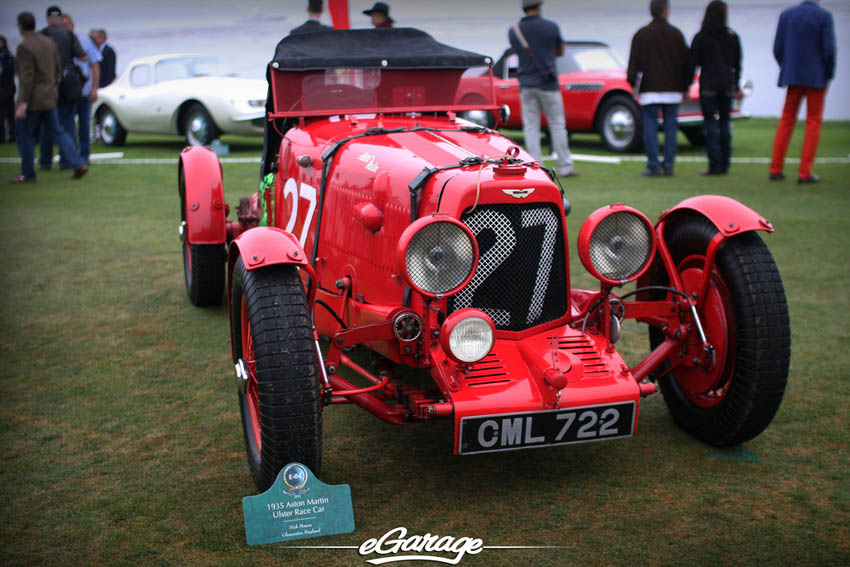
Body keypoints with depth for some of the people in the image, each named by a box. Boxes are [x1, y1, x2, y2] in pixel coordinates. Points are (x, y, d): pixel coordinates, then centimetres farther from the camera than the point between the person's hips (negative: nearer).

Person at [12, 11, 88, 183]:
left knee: (24, 135, 6)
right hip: (49, 98, 7)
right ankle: (78, 164, 0)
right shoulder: (49, 42, 6)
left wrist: (23, 104, -21)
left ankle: (27, 174, 13)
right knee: (57, 131, 12)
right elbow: (58, 70, 11)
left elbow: (27, 77, -22)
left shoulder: (24, 47, -17)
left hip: (32, 99, -7)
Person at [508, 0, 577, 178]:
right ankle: (565, 167, 8)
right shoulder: (551, 27, -3)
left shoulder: (513, 31, 2)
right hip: (548, 84, -2)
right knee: (557, 125, 5)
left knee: (531, 128, 5)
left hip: (526, 85, 2)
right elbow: (560, 51, 10)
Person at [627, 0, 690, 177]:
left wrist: (633, 83, 7)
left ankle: (653, 165, -3)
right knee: (670, 127, 6)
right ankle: (668, 165, 5)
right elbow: (685, 62, 7)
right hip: (673, 89, 1)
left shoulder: (641, 35, 0)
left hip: (649, 90, -1)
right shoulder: (676, 34, 4)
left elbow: (634, 62, -1)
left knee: (650, 127, 1)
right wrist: (685, 87, 14)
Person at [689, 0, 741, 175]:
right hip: (727, 85, 4)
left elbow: (693, 64, -7)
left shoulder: (700, 38, -5)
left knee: (710, 122, -2)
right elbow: (737, 64, 12)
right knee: (724, 122, 10)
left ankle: (715, 165, -7)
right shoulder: (732, 37, 6)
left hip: (708, 85, -3)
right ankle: (724, 164, 12)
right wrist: (737, 85, 20)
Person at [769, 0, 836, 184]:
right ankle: (805, 173, 1)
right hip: (816, 78, -3)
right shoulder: (824, 16, -9)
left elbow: (777, 49, 2)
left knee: (786, 121, 12)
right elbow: (829, 49, -12)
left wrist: (787, 70, 13)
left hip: (793, 77, 3)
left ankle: (776, 169, 11)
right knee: (813, 123, 4)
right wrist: (829, 74, 2)